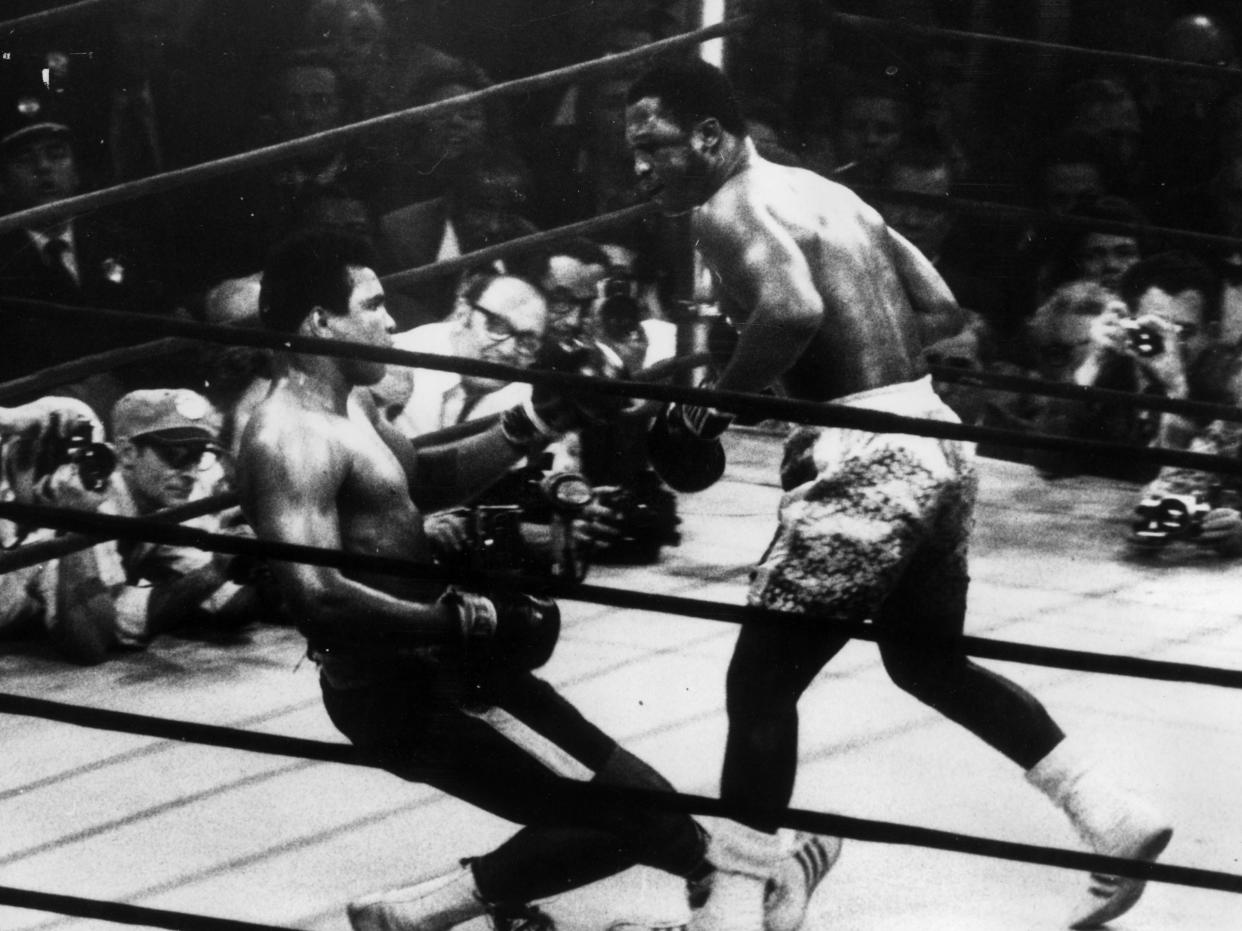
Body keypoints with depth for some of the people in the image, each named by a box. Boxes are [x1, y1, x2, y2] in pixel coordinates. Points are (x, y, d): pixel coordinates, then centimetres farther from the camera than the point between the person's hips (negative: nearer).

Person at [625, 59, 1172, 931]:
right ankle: (1115, 820, 26)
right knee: (928, 658, 26)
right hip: (934, 441, 9)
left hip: (866, 461, -9)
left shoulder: (729, 208, -10)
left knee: (761, 681, -1)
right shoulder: (823, 191, 18)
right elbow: (936, 299, 22)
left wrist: (713, 407, -17)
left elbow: (794, 308, -29)